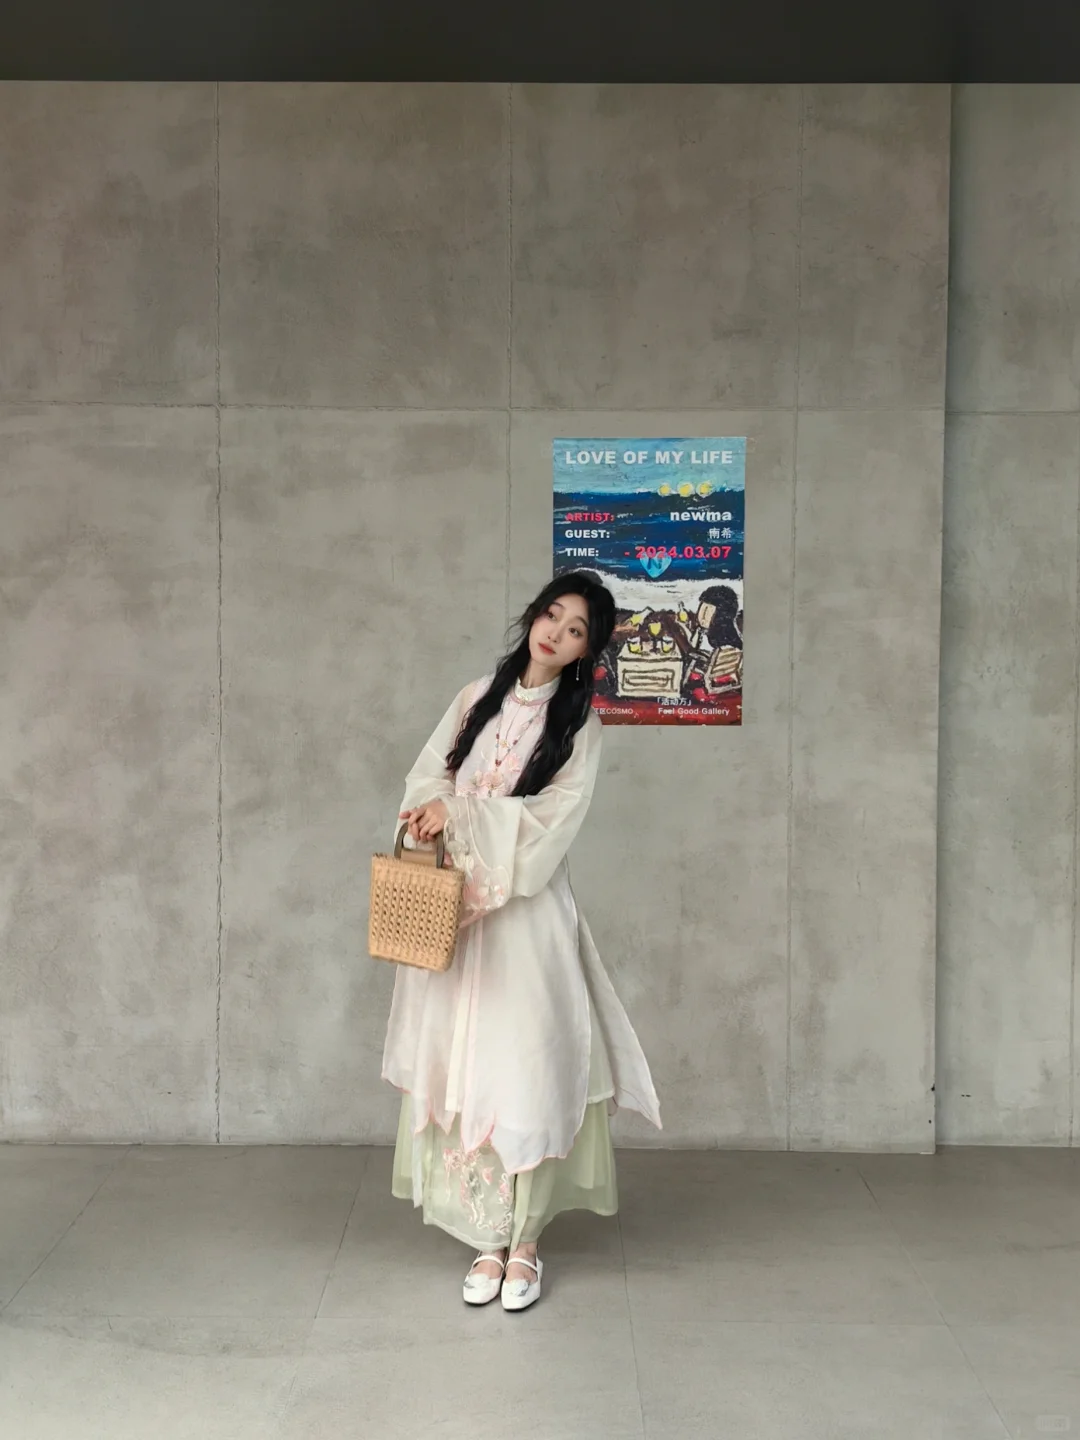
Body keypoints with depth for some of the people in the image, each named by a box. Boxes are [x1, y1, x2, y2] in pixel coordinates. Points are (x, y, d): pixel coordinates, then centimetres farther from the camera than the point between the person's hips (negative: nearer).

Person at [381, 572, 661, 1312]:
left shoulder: (581, 722, -1)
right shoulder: (477, 698, 10)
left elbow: (554, 815, -11)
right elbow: (427, 775, 10)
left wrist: (461, 814, -16)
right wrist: (433, 806, -12)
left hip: (526, 911, -3)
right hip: (454, 906, 3)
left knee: (525, 1067, -3)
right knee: (461, 1066, 4)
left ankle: (523, 1241, 11)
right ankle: (487, 1239, 15)